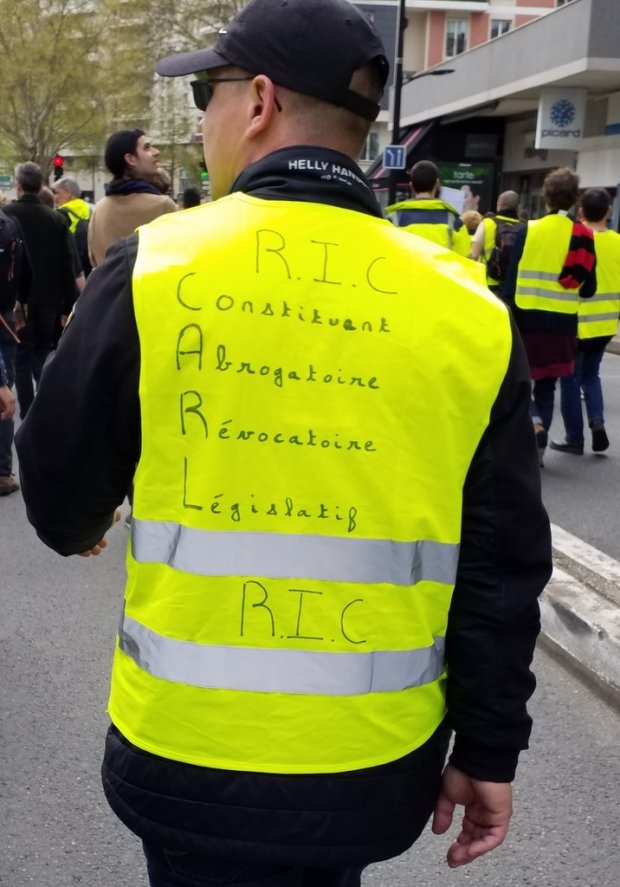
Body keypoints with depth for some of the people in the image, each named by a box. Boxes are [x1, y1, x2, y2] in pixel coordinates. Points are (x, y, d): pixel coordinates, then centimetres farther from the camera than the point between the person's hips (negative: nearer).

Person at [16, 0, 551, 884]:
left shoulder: (154, 267, -13)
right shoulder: (469, 309, -7)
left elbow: (60, 480, 0)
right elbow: (502, 571, -4)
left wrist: (78, 528, 23)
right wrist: (488, 750, 8)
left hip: (193, 753, -3)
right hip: (376, 760, 3)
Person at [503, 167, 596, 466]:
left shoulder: (528, 231, -5)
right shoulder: (584, 236, -1)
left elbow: (512, 280, -7)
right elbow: (589, 289, 2)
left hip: (528, 318, -2)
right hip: (563, 322, 2)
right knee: (546, 386, 14)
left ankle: (534, 423, -15)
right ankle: (538, 447, 13)